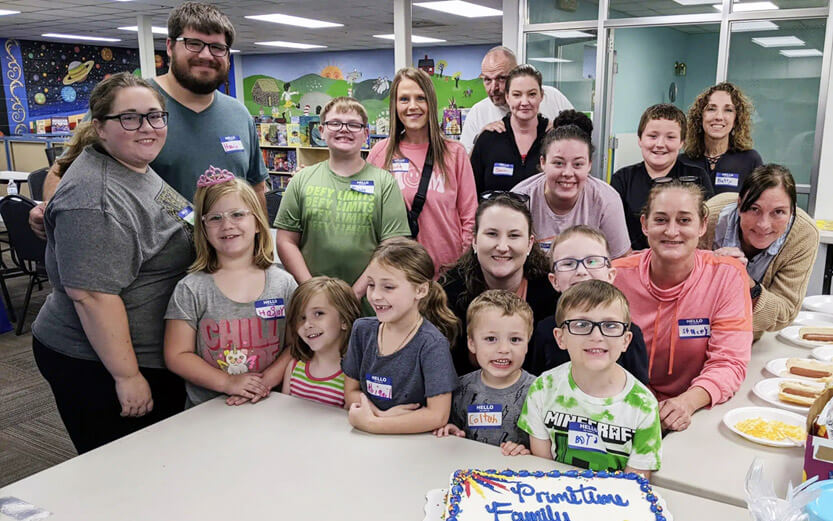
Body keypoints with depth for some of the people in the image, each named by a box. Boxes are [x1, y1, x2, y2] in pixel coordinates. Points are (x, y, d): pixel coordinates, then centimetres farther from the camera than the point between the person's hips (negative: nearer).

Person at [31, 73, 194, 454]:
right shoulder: (96, 198, -23)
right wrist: (127, 376, -23)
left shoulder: (142, 171, 8)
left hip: (156, 357, 9)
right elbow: (91, 294, -26)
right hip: (97, 366, -9)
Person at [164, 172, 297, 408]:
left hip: (268, 406, 0)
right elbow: (176, 356, 0)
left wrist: (267, 380, -9)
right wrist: (228, 383, -10)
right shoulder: (191, 289, 1)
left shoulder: (283, 283, 5)